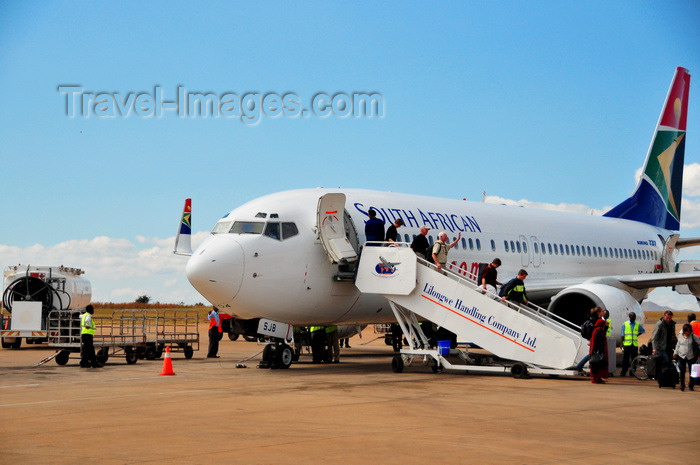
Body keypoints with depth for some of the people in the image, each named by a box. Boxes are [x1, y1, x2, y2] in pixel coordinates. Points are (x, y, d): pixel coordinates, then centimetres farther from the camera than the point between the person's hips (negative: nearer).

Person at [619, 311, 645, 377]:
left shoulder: (638, 324, 8)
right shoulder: (625, 324, 3)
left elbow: (643, 331, 24)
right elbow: (623, 335, 5)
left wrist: (637, 335, 10)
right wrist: (622, 344, 1)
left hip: (635, 344, 2)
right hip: (627, 344, -2)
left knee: (634, 359, 3)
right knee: (625, 359, -2)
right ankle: (623, 372, 3)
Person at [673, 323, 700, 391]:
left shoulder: (693, 337, -4)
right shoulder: (681, 337, 6)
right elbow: (678, 345, 16)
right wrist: (675, 352, 10)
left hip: (691, 357, -2)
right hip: (681, 356, 2)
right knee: (682, 371, 0)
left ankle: (691, 386, 17)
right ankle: (682, 385, 10)